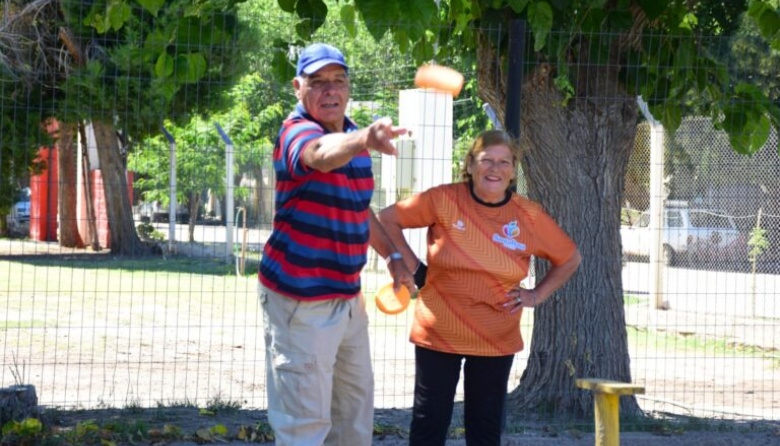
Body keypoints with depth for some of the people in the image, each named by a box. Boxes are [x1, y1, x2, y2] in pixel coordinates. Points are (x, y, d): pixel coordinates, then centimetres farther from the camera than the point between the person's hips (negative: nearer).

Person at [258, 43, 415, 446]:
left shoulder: (352, 135, 9)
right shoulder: (297, 133, -18)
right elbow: (322, 153, -45)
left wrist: (392, 256, 16)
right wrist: (364, 141, -65)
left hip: (348, 295, 9)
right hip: (300, 299, -9)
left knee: (356, 402, 21)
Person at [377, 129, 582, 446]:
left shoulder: (529, 216, -4)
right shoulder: (443, 200, -10)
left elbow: (570, 259, 11)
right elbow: (387, 219, 0)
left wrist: (537, 295, 2)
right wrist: (411, 265, -4)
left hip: (496, 342, 2)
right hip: (438, 335, -2)